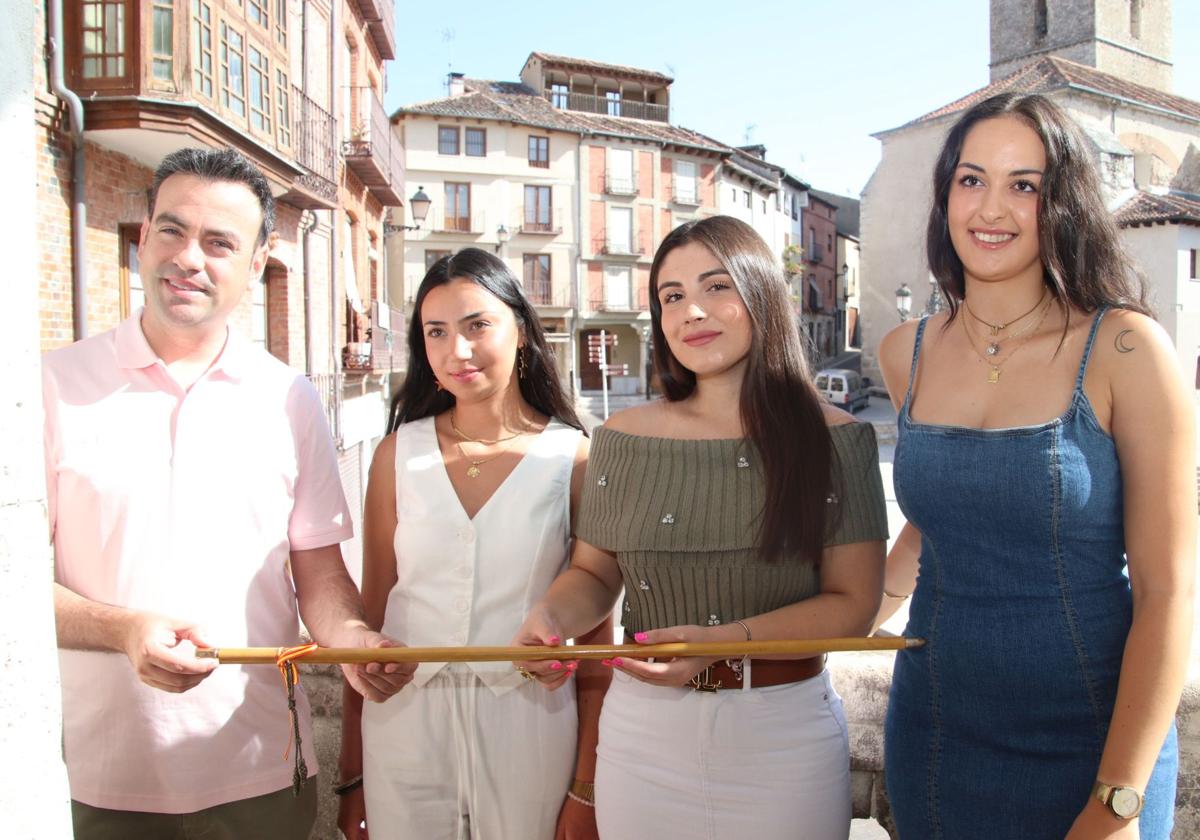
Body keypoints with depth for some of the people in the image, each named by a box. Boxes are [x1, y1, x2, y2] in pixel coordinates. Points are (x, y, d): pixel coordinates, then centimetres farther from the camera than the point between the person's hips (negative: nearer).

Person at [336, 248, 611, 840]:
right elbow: (370, 612, 3)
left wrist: (587, 788, -3)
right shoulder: (399, 452, -1)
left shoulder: (574, 458, -7)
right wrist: (352, 774, 5)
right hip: (405, 724, 2)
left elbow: (596, 635, -4)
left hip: (530, 725, -1)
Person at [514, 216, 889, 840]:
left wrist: (723, 640, -22)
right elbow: (593, 572, 6)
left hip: (785, 735, -1)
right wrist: (551, 617, -16)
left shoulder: (833, 439, -7)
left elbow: (853, 603, -9)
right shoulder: (624, 439, -1)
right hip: (643, 726, 2)